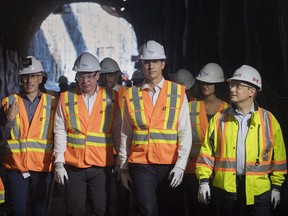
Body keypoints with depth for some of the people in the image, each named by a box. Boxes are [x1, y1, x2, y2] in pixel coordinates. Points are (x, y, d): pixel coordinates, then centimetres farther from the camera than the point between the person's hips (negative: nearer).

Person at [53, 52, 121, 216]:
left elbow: (118, 131, 5)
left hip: (101, 167, 0)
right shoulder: (66, 98, 4)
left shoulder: (111, 98, 3)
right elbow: (60, 132, 2)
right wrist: (59, 163, -3)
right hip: (73, 167, 0)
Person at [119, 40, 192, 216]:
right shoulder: (132, 95, 5)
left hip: (170, 166, 0)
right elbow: (126, 134, 10)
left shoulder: (178, 92, 2)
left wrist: (180, 165, -10)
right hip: (141, 166, 0)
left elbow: (185, 133, -1)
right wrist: (124, 168, 9)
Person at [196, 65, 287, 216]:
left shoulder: (269, 120, 2)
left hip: (258, 190, -1)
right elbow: (207, 152, 4)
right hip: (225, 187, 2)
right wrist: (204, 180, -4)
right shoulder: (219, 119, 5)